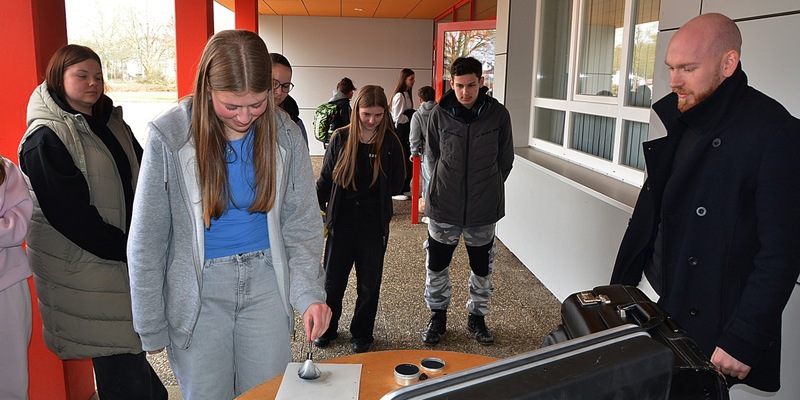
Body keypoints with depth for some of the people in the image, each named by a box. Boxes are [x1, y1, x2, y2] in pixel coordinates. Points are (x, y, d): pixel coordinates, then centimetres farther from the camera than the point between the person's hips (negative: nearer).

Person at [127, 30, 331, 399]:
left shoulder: (285, 135, -8)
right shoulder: (168, 137, -14)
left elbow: (302, 225, -2)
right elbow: (146, 241, -6)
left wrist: (310, 292, -16)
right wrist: (151, 327, -2)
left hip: (266, 283, 2)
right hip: (199, 291, -1)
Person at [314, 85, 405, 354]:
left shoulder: (390, 143, -4)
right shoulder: (341, 138, -3)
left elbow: (396, 183, 3)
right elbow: (325, 179, 4)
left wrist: (373, 195, -4)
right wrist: (319, 211, -1)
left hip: (374, 224, 0)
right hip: (341, 220, 1)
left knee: (369, 282, 11)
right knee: (333, 279, 11)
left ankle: (362, 334, 29)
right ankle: (327, 328, 32)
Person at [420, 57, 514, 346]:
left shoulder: (498, 114, -7)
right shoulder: (440, 113, -6)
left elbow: (505, 160, 4)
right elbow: (431, 155, 6)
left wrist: (488, 189, 5)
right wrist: (443, 187, 5)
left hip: (484, 208, 0)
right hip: (443, 205, 0)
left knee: (482, 267, 14)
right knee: (436, 265, 10)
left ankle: (477, 317, 35)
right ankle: (438, 316, 31)